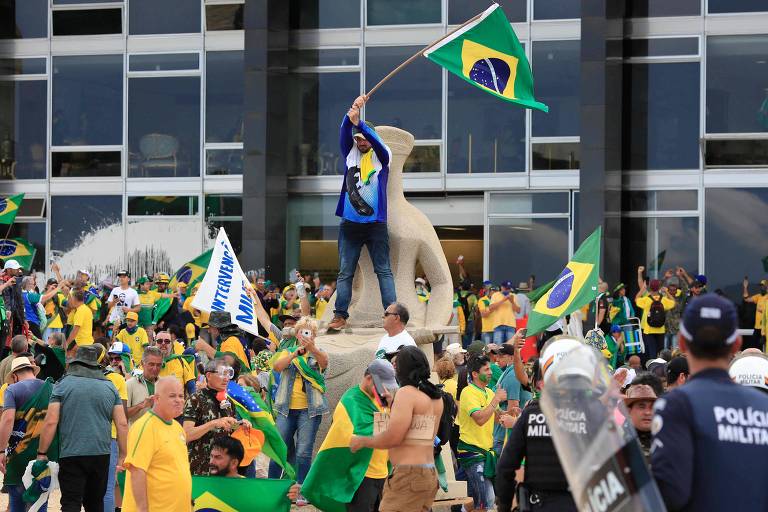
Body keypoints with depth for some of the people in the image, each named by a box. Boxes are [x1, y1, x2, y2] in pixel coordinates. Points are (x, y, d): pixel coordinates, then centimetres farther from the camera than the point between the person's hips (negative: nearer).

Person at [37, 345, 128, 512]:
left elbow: (51, 422, -6)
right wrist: (122, 456, 13)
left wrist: (42, 453, 2)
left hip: (71, 455, -3)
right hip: (101, 454, 3)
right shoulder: (109, 387, 9)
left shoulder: (63, 385, 1)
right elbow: (122, 424, 6)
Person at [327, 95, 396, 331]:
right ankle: (340, 316, 5)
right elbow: (344, 133, -6)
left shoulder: (382, 156, 4)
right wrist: (350, 115, -25)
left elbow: (376, 141, -16)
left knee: (384, 271, -2)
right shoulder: (350, 154, 10)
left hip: (375, 223, -2)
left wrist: (358, 122, -31)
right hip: (350, 223, 2)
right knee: (345, 273, 3)